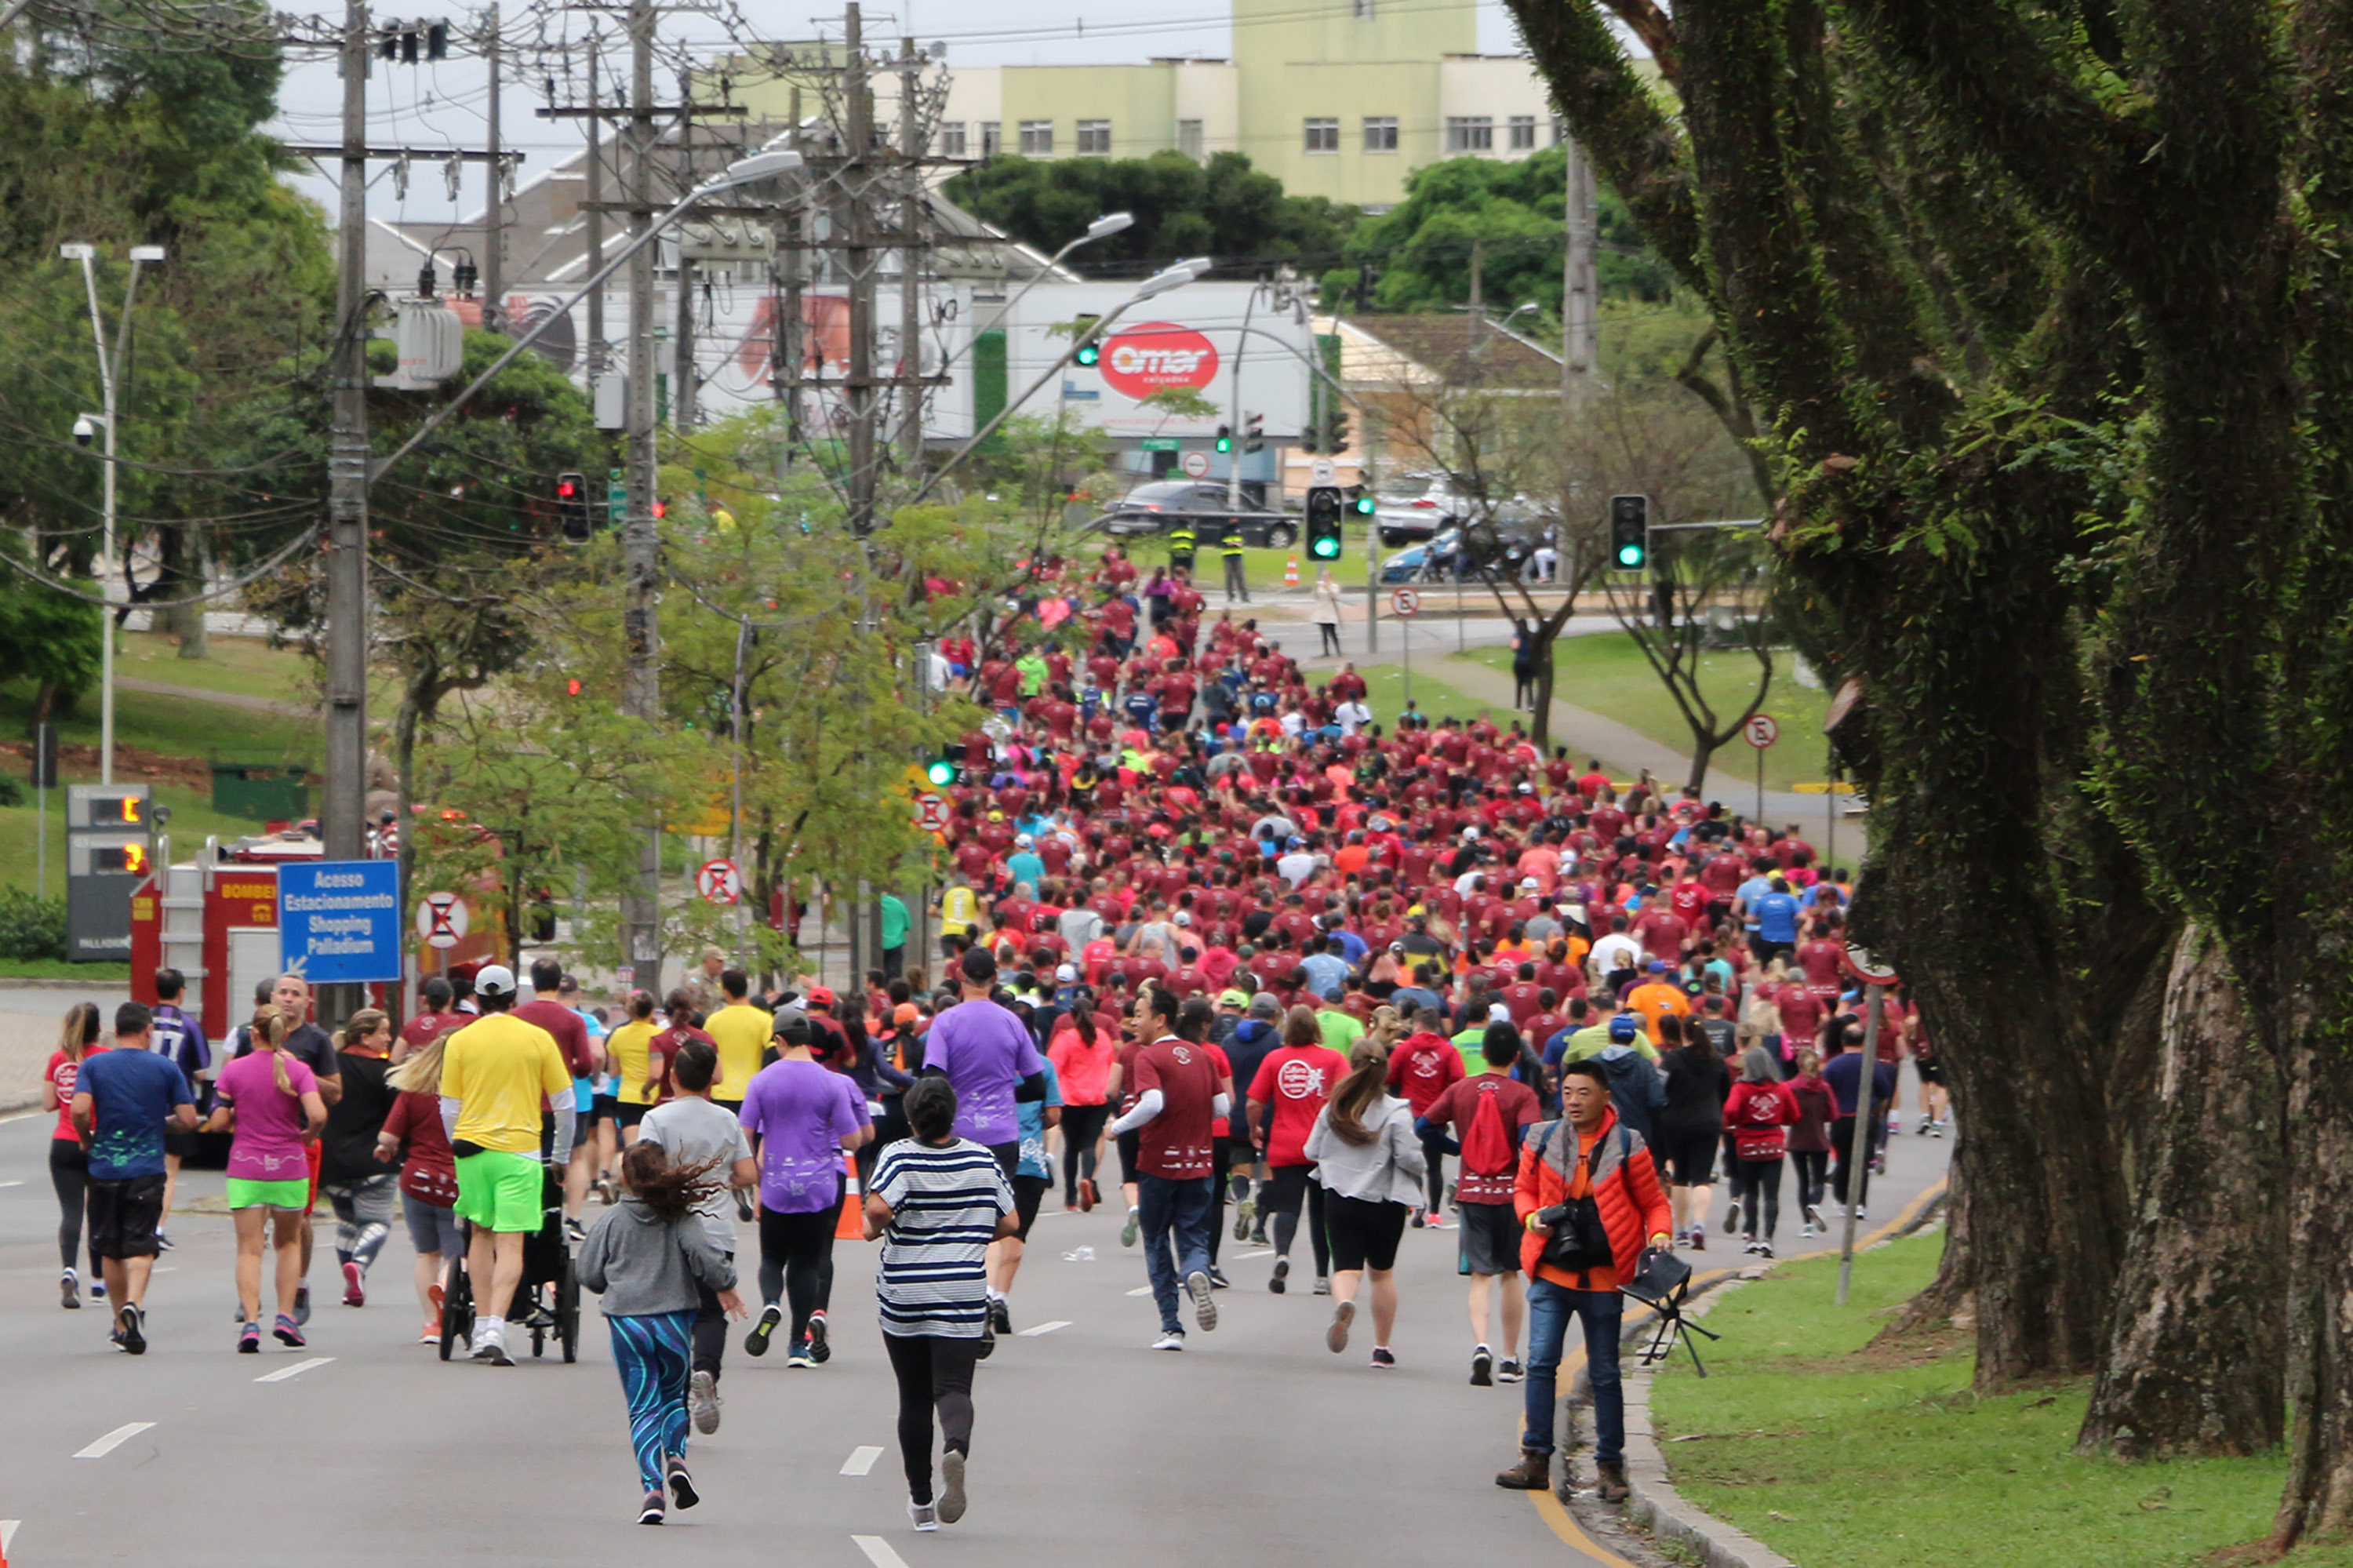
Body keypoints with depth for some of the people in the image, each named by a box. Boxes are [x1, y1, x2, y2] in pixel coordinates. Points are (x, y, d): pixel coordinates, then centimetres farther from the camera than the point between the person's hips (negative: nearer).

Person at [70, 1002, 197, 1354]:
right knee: (140, 1245, -3)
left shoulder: (93, 1066, 1)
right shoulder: (165, 1068, 0)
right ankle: (134, 1303, -29)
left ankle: (122, 1324, 20)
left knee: (109, 1249, 12)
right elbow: (188, 1120, -2)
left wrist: (88, 1139, 6)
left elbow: (79, 1110, -13)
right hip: (147, 1170, -1)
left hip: (105, 1167, 1)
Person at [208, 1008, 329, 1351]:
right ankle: (286, 1316, 11)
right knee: (289, 1242, 19)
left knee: (250, 1248, -1)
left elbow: (217, 1123, -6)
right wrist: (308, 1136, 3)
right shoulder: (298, 1070, -4)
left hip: (245, 1168, 0)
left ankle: (250, 1322, -13)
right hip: (289, 1167, 0)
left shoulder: (233, 1071, -3)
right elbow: (317, 1115, -17)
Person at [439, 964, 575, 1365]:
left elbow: (449, 1109, 6)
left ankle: (482, 1325, 15)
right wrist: (561, 1155, 19)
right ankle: (495, 1329, -18)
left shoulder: (460, 1042, 2)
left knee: (481, 1234, 17)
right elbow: (564, 1103, 5)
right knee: (510, 1243, -4)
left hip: (473, 1147, 2)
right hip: (519, 1151, -2)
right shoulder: (538, 1039, 0)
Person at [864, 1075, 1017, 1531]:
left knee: (914, 1396, 11)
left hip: (903, 1299, -1)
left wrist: (874, 1228, -2)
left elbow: (879, 1207, -24)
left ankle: (921, 1501, 18)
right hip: (963, 1299, 1)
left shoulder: (899, 1157, -7)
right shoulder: (983, 1160, 3)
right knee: (953, 1387, -4)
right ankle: (956, 1448, -39)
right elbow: (1008, 1224, 8)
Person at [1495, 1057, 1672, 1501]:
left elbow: (1654, 1202, 7)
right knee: (1541, 1362, -8)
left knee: (1604, 1373, 5)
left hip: (1603, 1277, -1)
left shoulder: (1627, 1147, 0)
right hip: (1552, 1271, 1)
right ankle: (1535, 1460, -2)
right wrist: (1532, 1217, -5)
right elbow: (1524, 1190, 16)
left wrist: (1659, 1238, -11)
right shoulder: (1543, 1142, 4)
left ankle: (1611, 1467, 13)